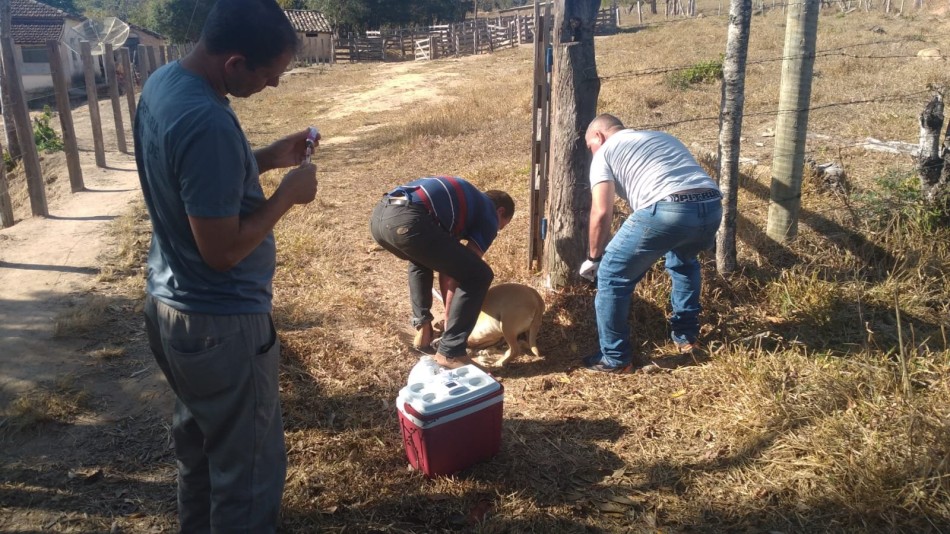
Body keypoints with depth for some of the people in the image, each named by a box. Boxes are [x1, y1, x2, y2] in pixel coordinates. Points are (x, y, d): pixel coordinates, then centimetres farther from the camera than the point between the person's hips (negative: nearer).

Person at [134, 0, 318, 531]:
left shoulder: (162, 81, 1)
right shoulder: (209, 123, -29)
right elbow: (221, 250, -26)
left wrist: (266, 157, 6)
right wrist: (287, 195, -15)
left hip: (169, 306, 10)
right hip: (220, 323, -10)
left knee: (199, 438, 27)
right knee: (250, 464, 7)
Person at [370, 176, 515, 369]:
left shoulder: (463, 200, 39)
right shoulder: (488, 215, 17)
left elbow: (447, 270, 38)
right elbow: (458, 274, 12)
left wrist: (450, 314, 40)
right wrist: (449, 319, 23)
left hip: (379, 216, 9)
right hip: (406, 221, -9)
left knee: (422, 259, 39)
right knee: (479, 276, 4)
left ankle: (422, 327, 30)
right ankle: (450, 353, 7)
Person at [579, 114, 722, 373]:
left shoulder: (605, 152, 16)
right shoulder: (663, 137, 36)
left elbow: (601, 212, 5)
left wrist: (593, 258, 18)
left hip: (668, 210, -7)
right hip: (712, 207, 7)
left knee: (612, 274, 10)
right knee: (684, 260, 37)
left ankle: (615, 358, 17)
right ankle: (686, 336, 41)